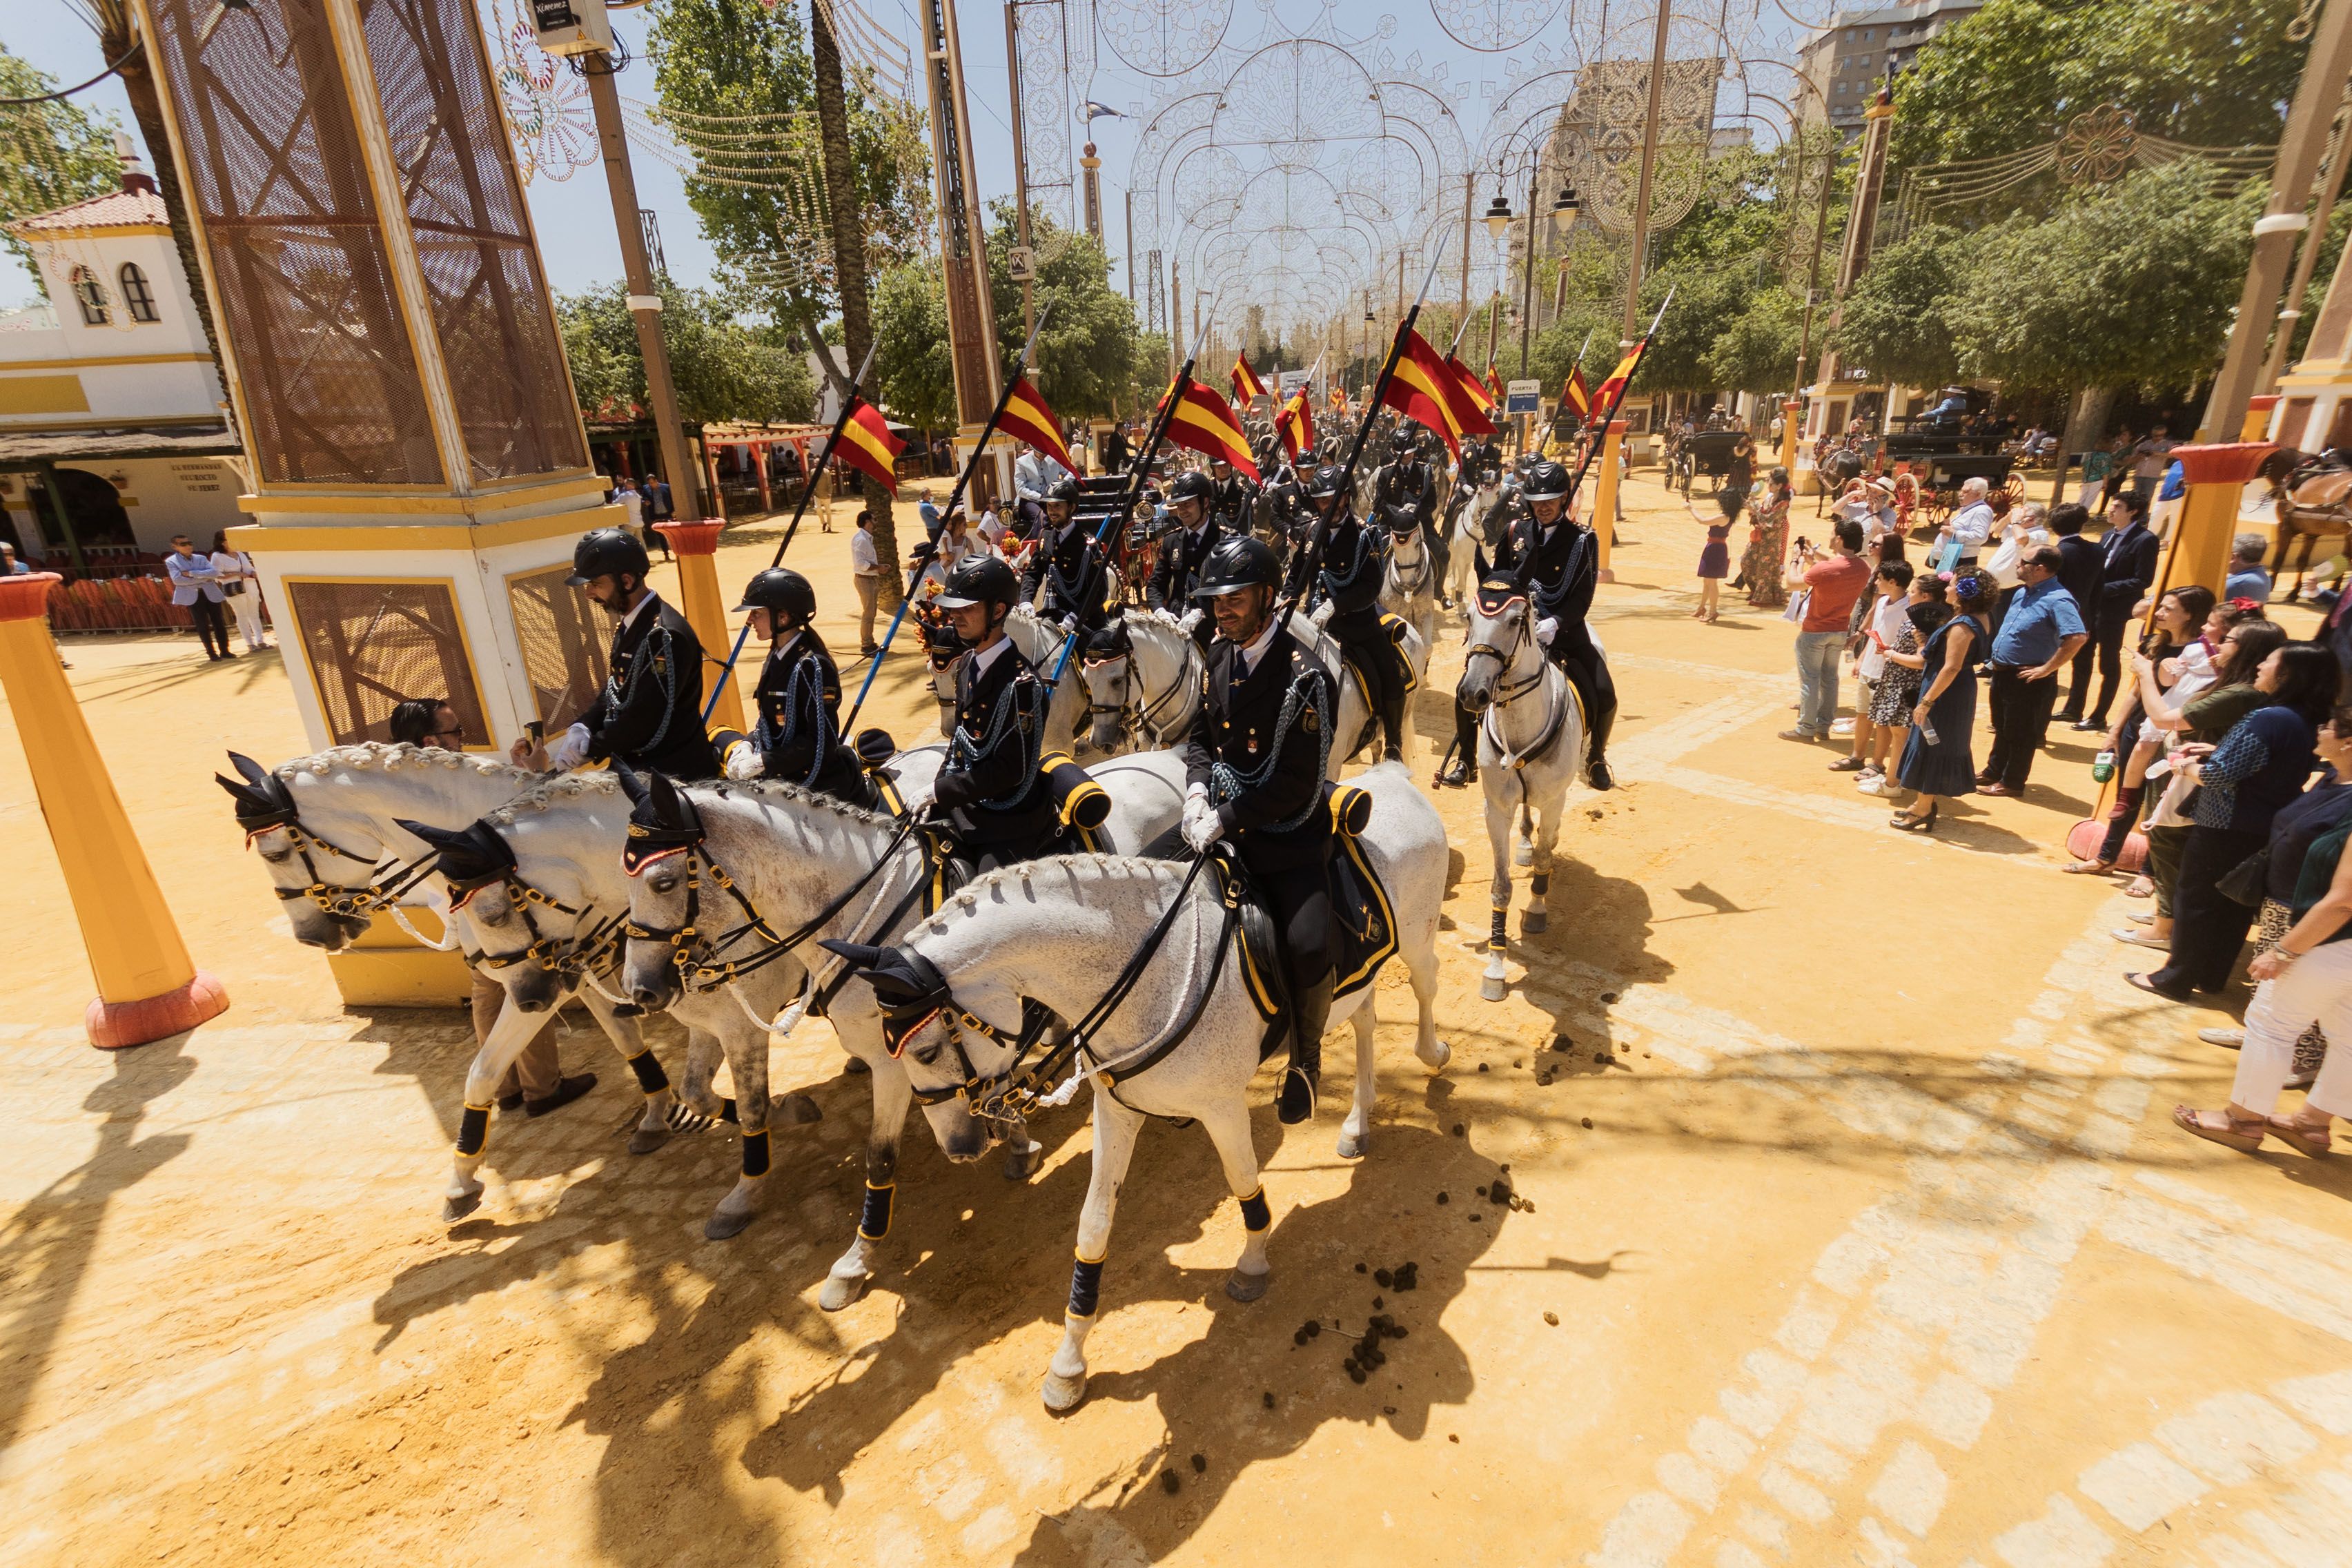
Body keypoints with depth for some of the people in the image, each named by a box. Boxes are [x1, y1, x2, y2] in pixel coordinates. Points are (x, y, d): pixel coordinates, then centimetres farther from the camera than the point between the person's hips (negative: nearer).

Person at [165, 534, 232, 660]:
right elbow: (177, 580, -11)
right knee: (203, 626, -1)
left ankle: (224, 651, 9)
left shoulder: (201, 558, 11)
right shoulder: (171, 561, 3)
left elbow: (214, 573, -5)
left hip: (211, 594, 2)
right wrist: (203, 578, -10)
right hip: (192, 596, -2)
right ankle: (211, 653, 5)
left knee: (219, 623, 2)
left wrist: (191, 573, -12)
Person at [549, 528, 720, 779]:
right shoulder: (628, 626, 10)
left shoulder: (665, 635, -23)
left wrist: (588, 748, -14)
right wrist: (583, 727, -2)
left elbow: (646, 718, -23)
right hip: (633, 764, 9)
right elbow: (613, 690, 16)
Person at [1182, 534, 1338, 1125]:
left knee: (1310, 944, -24)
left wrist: (1225, 820, -21)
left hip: (1289, 833, -6)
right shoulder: (1218, 655, 6)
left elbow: (1295, 783, -19)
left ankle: (1305, 1056, 9)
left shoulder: (1305, 677, -16)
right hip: (1223, 819, 7)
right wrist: (1197, 791, -6)